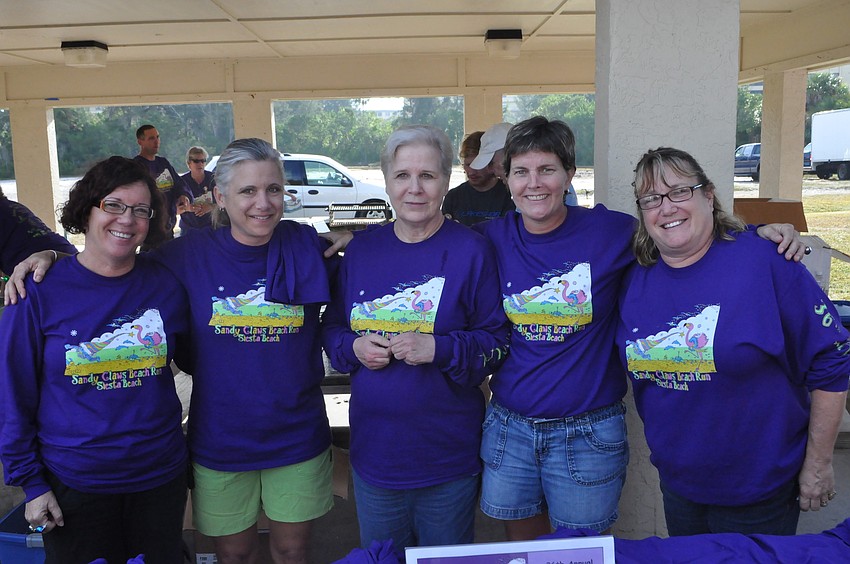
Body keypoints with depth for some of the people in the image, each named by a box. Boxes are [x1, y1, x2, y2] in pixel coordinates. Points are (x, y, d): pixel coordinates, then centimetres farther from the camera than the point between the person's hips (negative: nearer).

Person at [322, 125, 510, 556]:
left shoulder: (470, 250, -8)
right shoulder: (361, 249, 3)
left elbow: (498, 341, -8)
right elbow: (331, 328, 11)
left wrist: (438, 349, -23)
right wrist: (354, 348, -10)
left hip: (448, 457, -3)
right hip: (374, 452, 3)